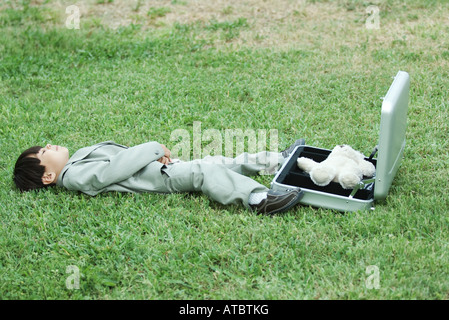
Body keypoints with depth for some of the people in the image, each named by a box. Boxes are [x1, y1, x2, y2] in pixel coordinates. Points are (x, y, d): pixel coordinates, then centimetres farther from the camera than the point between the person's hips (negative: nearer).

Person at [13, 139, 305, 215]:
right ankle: (259, 198, -41)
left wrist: (153, 152, 6)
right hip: (162, 177, -10)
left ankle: (280, 161, 8)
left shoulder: (80, 158, 23)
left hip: (163, 164, 10)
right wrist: (154, 149, -10)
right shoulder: (75, 176, -7)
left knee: (220, 163, 5)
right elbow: (117, 168, -17)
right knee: (203, 172, -31)